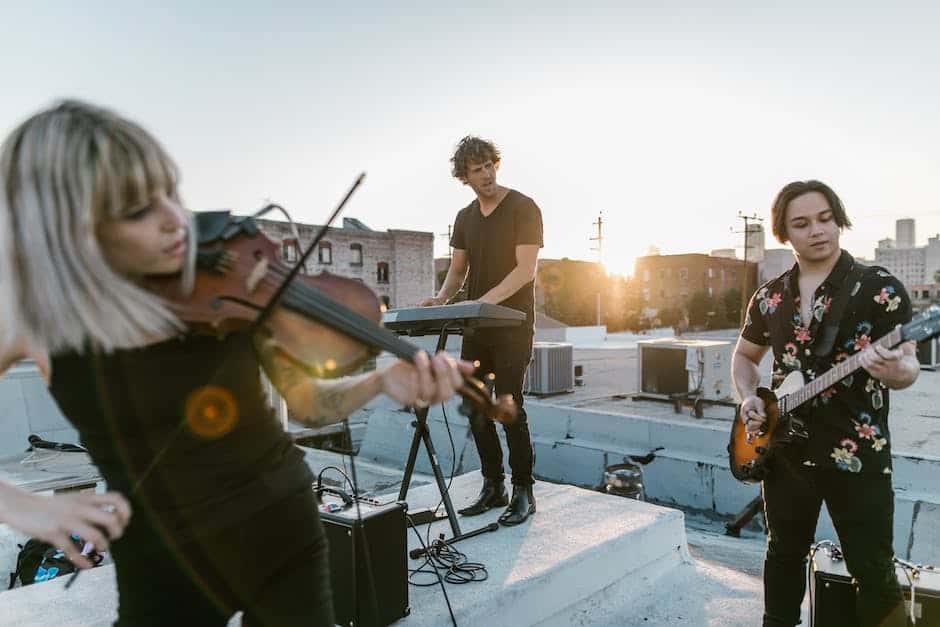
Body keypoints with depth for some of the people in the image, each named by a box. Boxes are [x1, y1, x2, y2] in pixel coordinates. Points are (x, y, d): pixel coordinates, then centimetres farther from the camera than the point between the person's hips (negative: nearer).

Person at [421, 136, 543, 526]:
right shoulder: (465, 218, 13)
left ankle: (523, 493, 7)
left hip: (512, 324, -6)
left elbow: (526, 269, -16)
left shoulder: (523, 208, -7)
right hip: (477, 327, 7)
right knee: (476, 408, 7)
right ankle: (493, 487, 20)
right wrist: (441, 299, -5)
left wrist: (485, 300, -28)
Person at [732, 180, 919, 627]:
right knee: (784, 553, 19)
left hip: (857, 454, -4)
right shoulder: (769, 296, 5)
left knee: (873, 571, 4)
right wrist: (748, 398, -2)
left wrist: (895, 371, -34)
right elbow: (744, 355, 16)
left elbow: (908, 364, -10)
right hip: (785, 449, 4)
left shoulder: (881, 288, -8)